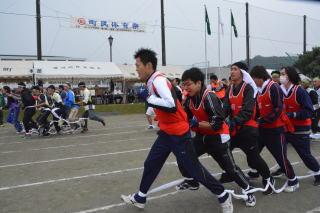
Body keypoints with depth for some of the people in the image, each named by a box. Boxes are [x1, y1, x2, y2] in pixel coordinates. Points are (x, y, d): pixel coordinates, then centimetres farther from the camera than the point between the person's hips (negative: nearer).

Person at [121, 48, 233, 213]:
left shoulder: (159, 80, -21)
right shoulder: (153, 82, 9)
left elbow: (171, 105, -33)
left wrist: (150, 100, -22)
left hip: (178, 134, -9)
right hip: (166, 133, 10)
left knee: (194, 169, 0)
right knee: (150, 164, 15)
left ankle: (223, 196, 17)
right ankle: (140, 198, 31)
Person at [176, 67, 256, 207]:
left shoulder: (209, 97, -27)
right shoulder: (190, 99, -3)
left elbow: (217, 124, -30)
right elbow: (187, 118, 9)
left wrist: (196, 123, -26)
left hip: (217, 137, -7)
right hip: (201, 136, 7)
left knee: (230, 168, 1)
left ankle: (248, 190, 24)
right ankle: (191, 181, 30)